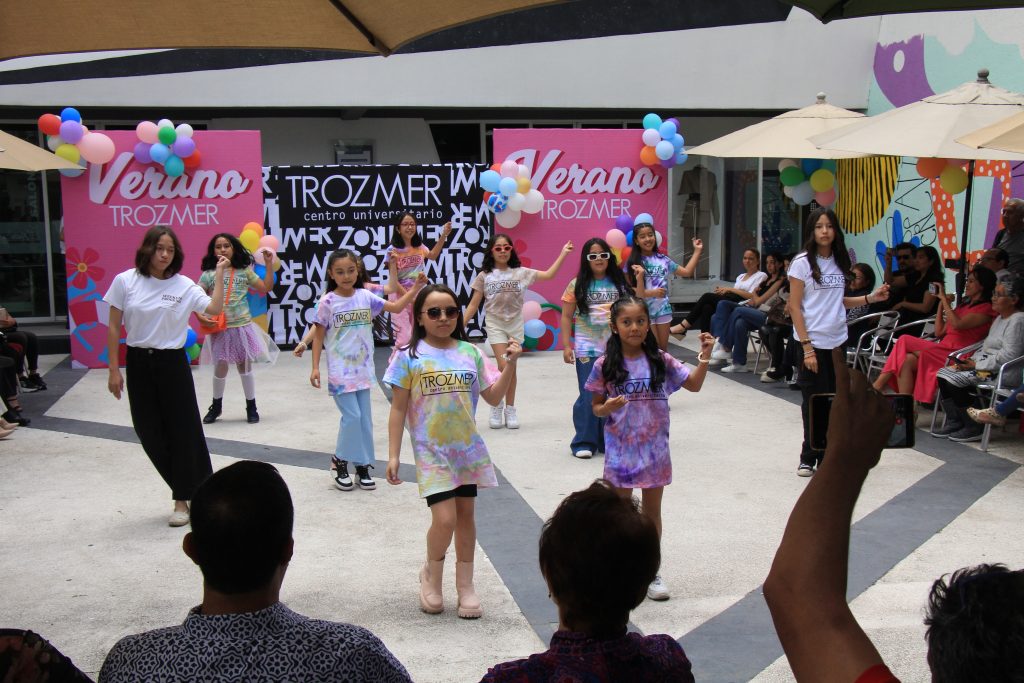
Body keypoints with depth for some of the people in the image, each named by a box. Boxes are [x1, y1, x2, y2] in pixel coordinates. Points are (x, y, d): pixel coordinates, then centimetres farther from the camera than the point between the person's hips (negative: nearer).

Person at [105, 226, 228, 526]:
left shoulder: (184, 286, -3)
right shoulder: (125, 281, -2)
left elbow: (214, 309, -17)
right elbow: (114, 328, 1)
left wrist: (219, 276, -16)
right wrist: (114, 370, -1)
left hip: (172, 363, -1)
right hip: (138, 363, 1)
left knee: (183, 430, 1)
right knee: (149, 432, 4)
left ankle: (183, 500, 16)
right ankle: (189, 489, 21)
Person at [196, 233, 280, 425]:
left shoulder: (244, 271, 1)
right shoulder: (209, 274, -2)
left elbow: (266, 288, 0)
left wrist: (268, 264, -5)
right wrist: (200, 317, -16)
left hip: (242, 326, 0)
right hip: (219, 328, 0)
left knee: (244, 367, 7)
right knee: (220, 368, 8)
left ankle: (251, 407, 19)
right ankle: (216, 406, 28)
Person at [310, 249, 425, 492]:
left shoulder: (366, 297, 1)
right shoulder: (328, 302, -8)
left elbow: (396, 307, 4)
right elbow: (319, 335, -2)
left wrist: (416, 287, -6)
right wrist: (315, 367, -7)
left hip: (362, 369, 4)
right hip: (340, 371, -4)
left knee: (364, 418, 7)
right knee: (352, 416, -8)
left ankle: (362, 465, 19)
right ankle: (339, 460, 12)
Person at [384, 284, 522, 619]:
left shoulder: (470, 352, 4)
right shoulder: (410, 355, -5)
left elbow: (494, 397, 9)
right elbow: (398, 408, -3)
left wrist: (510, 364, -4)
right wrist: (393, 455, -6)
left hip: (467, 447, 4)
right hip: (431, 451, -4)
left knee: (466, 515, 11)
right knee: (445, 519, -11)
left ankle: (465, 585, 26)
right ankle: (431, 574, 19)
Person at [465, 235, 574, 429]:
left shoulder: (520, 273, 2)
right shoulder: (484, 276, 0)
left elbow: (548, 275, 0)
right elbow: (473, 305, 3)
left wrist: (563, 253, -4)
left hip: (515, 324, 2)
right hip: (495, 324, -2)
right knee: (504, 366, -13)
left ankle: (510, 409, 17)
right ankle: (496, 406, 7)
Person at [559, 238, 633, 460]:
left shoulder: (619, 283, 7)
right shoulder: (577, 285, 0)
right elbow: (566, 317, 1)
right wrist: (566, 346, -5)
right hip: (587, 350, -3)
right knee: (589, 396, -3)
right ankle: (584, 442, 7)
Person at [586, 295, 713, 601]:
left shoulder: (660, 361, -4)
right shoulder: (605, 366, -7)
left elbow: (694, 385, -2)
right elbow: (595, 406, 0)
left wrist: (704, 357, -16)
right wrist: (607, 408, -22)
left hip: (654, 450, 1)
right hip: (620, 451, -1)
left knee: (652, 512, 13)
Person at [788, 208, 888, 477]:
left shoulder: (839, 262, 9)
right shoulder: (802, 262, -7)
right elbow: (794, 306, -9)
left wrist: (871, 298, 3)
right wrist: (806, 346, -15)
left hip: (837, 341, 5)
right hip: (813, 343, -5)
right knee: (814, 401, 1)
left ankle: (825, 455, 15)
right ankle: (809, 457, 13)